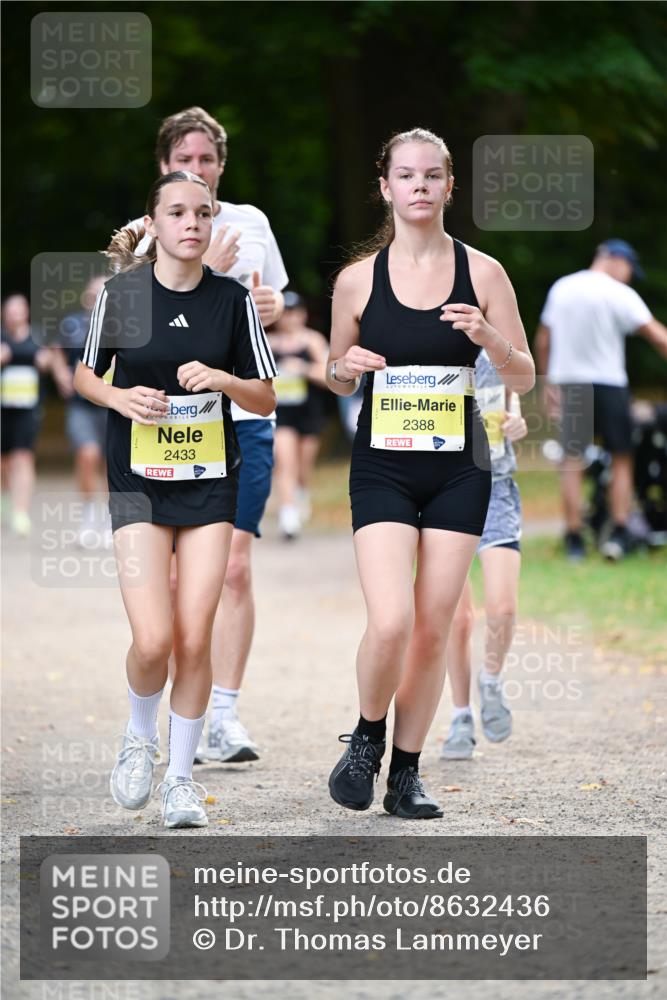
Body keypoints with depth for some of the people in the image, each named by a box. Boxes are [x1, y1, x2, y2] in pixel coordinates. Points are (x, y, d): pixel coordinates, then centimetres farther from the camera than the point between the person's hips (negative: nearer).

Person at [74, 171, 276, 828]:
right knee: (153, 639, -13)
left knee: (194, 639, -3)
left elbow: (265, 400, 4)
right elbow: (84, 373, 9)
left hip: (210, 479, 1)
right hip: (138, 479, -1)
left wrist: (221, 378, -15)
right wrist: (120, 397, -11)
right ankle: (140, 735, 18)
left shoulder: (232, 299, -1)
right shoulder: (121, 292, -4)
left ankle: (180, 775, 14)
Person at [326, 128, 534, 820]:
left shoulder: (482, 273, 0)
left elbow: (524, 379, 4)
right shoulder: (358, 280, 0)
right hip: (382, 469, -1)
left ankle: (406, 774, 16)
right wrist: (346, 366, -11)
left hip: (458, 470, 1)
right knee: (390, 624, -16)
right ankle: (367, 738, 11)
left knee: (433, 631, 3)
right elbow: (336, 377, 12)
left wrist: (489, 338, -16)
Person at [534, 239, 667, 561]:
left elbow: (542, 341, 15)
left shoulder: (561, 289, 8)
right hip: (608, 383, -4)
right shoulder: (619, 294, -10)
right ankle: (620, 532, -3)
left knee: (571, 462, 4)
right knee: (621, 459, 6)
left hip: (568, 382, 4)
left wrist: (549, 384, 22)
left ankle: (574, 538, 3)